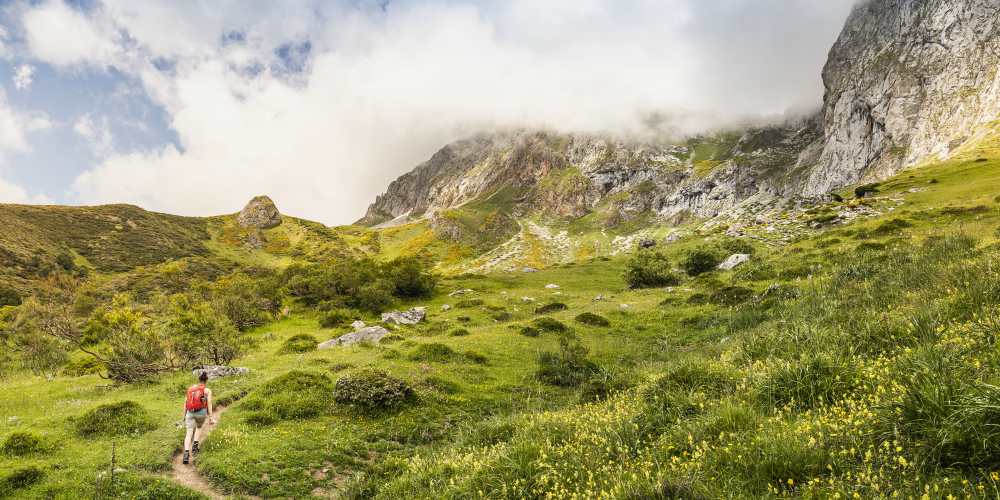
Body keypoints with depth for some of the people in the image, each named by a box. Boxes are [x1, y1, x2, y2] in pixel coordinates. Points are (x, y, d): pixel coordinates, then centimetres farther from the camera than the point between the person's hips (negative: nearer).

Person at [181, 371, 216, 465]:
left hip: (190, 412, 1)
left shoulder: (191, 388, 14)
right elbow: (209, 404, -5)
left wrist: (184, 415, 21)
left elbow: (185, 403, 14)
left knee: (189, 433, -4)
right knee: (199, 427, 29)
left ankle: (186, 453, -22)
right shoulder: (207, 390, 3)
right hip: (201, 412, -1)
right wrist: (211, 417, -7)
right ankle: (195, 445, 11)